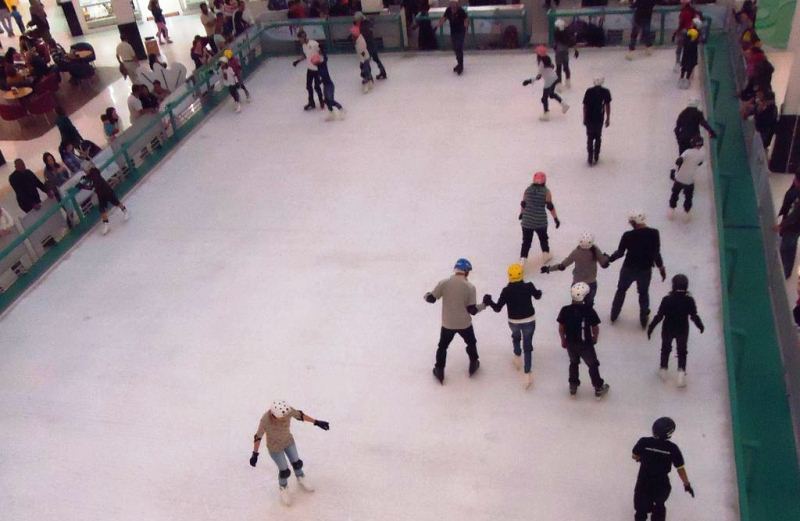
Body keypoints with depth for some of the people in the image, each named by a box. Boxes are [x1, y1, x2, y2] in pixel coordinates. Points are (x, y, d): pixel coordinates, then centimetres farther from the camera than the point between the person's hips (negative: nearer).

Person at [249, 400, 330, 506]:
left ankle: (301, 479, 54)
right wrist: (255, 454, -14)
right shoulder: (265, 420, -37)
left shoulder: (287, 410, -31)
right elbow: (258, 436, -21)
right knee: (285, 471, 12)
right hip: (274, 446, -3)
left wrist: (316, 422, -9)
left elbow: (299, 414, -13)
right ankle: (283, 488, 45)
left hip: (288, 440, 3)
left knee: (296, 463, 22)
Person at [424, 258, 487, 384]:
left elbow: (431, 299, -7)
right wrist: (484, 304, 5)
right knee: (471, 343, 28)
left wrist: (427, 295, 16)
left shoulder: (444, 283, -13)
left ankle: (439, 371, 27)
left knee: (443, 346, 22)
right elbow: (472, 310, -13)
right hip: (464, 324, -1)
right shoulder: (470, 287, -15)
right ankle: (473, 365, 43)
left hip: (447, 323, 1)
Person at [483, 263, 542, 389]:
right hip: (529, 321, 0)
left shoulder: (506, 291, -19)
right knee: (528, 346, 10)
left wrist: (488, 301, 3)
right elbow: (537, 296, 6)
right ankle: (527, 373, 1)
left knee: (516, 337, 34)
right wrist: (539, 292, 30)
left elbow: (497, 308, -15)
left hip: (513, 322, 0)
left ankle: (517, 358, 45)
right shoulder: (529, 286, -16)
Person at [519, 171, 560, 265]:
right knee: (543, 238, 23)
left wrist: (521, 213, 27)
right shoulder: (546, 191, -8)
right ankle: (546, 255, 38)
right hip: (540, 221, -1)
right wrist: (556, 218, -1)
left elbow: (523, 204, 8)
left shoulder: (527, 190, 0)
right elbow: (550, 206, -9)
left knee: (526, 240, 8)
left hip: (527, 221, 1)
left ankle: (523, 259, 0)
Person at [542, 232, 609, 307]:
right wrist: (606, 257, 11)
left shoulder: (576, 252, -21)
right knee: (589, 304, 23)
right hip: (591, 283, 1)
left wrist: (548, 268, -5)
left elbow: (562, 266, -17)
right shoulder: (595, 250, -19)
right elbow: (604, 264, -10)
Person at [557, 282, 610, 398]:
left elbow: (561, 328, -4)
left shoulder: (565, 310, -14)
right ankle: (599, 388, 30)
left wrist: (563, 340, 14)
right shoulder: (589, 310, -20)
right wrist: (595, 337, 11)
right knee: (593, 365, 18)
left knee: (574, 363, 27)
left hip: (570, 344, 3)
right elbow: (595, 328, -10)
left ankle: (573, 386, 35)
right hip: (586, 344, -3)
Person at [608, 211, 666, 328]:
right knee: (644, 293, 24)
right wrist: (661, 267, 6)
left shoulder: (628, 235, -20)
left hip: (629, 269, -1)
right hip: (645, 270, 1)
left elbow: (620, 252, -11)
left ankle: (614, 315, 39)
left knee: (621, 290, 24)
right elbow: (656, 253, -10)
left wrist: (609, 259, 7)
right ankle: (644, 320, 37)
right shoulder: (654, 233, -17)